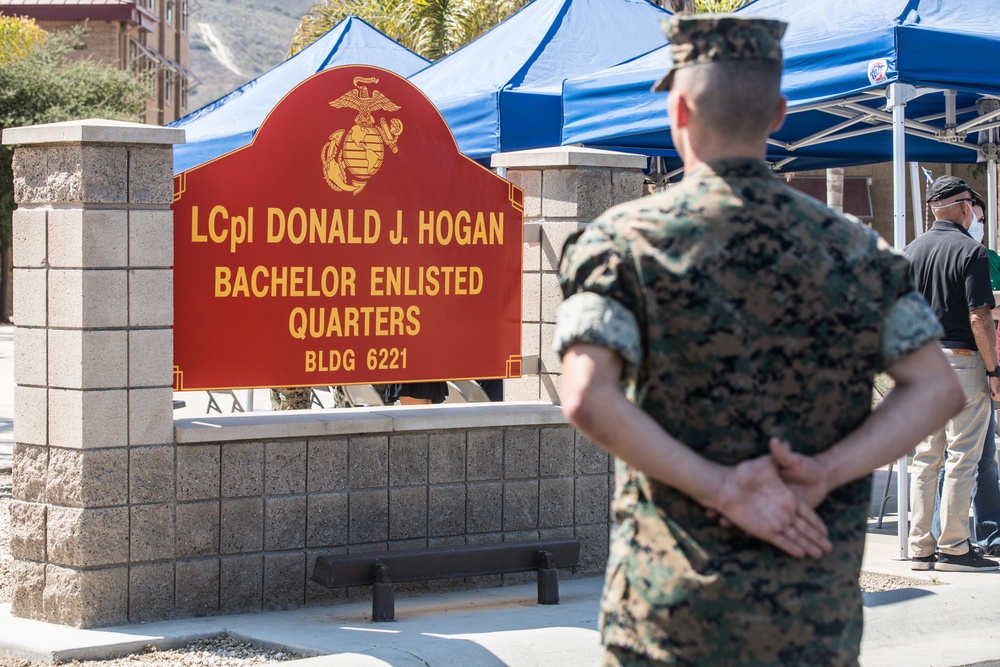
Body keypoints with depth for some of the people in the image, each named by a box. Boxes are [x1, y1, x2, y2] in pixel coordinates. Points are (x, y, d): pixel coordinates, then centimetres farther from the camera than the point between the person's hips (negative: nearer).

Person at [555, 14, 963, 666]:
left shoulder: (627, 239, -5)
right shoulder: (854, 248, 5)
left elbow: (589, 399, -19)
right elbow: (938, 389, -2)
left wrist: (722, 488, -16)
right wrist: (824, 472, -10)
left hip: (675, 598, -2)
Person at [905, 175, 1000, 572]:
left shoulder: (911, 252, 9)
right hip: (961, 361, -7)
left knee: (925, 458, 10)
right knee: (962, 458, -1)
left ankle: (921, 547, 11)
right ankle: (953, 547, -1)